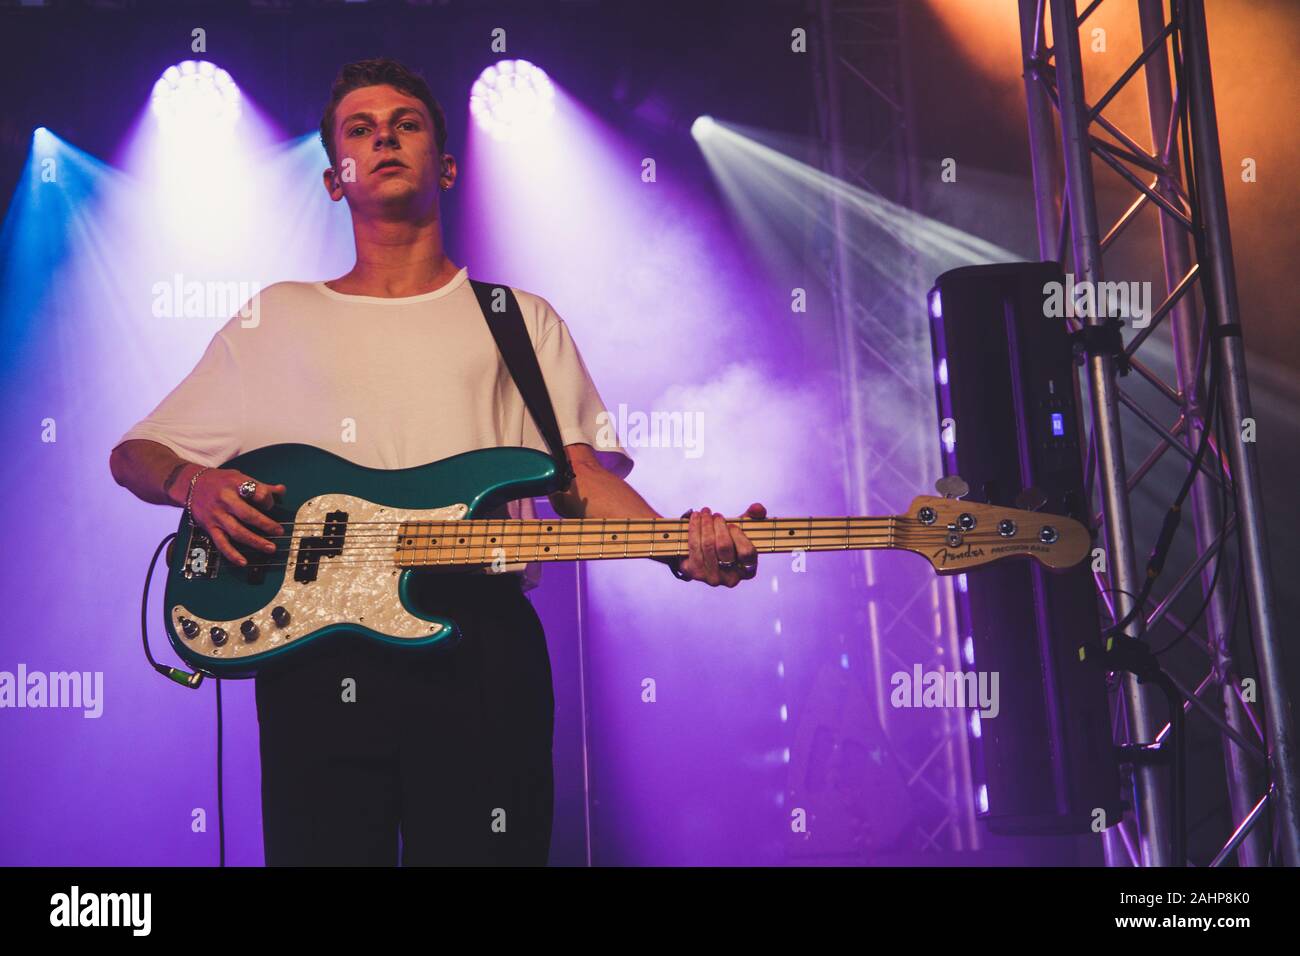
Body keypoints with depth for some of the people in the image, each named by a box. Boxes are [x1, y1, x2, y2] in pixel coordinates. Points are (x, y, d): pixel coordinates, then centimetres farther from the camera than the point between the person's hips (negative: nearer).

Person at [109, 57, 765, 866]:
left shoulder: (522, 320, 18)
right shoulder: (277, 319, 18)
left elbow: (581, 477, 7)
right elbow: (134, 454, 20)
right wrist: (196, 483, -4)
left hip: (482, 636, 0)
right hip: (314, 645, 1)